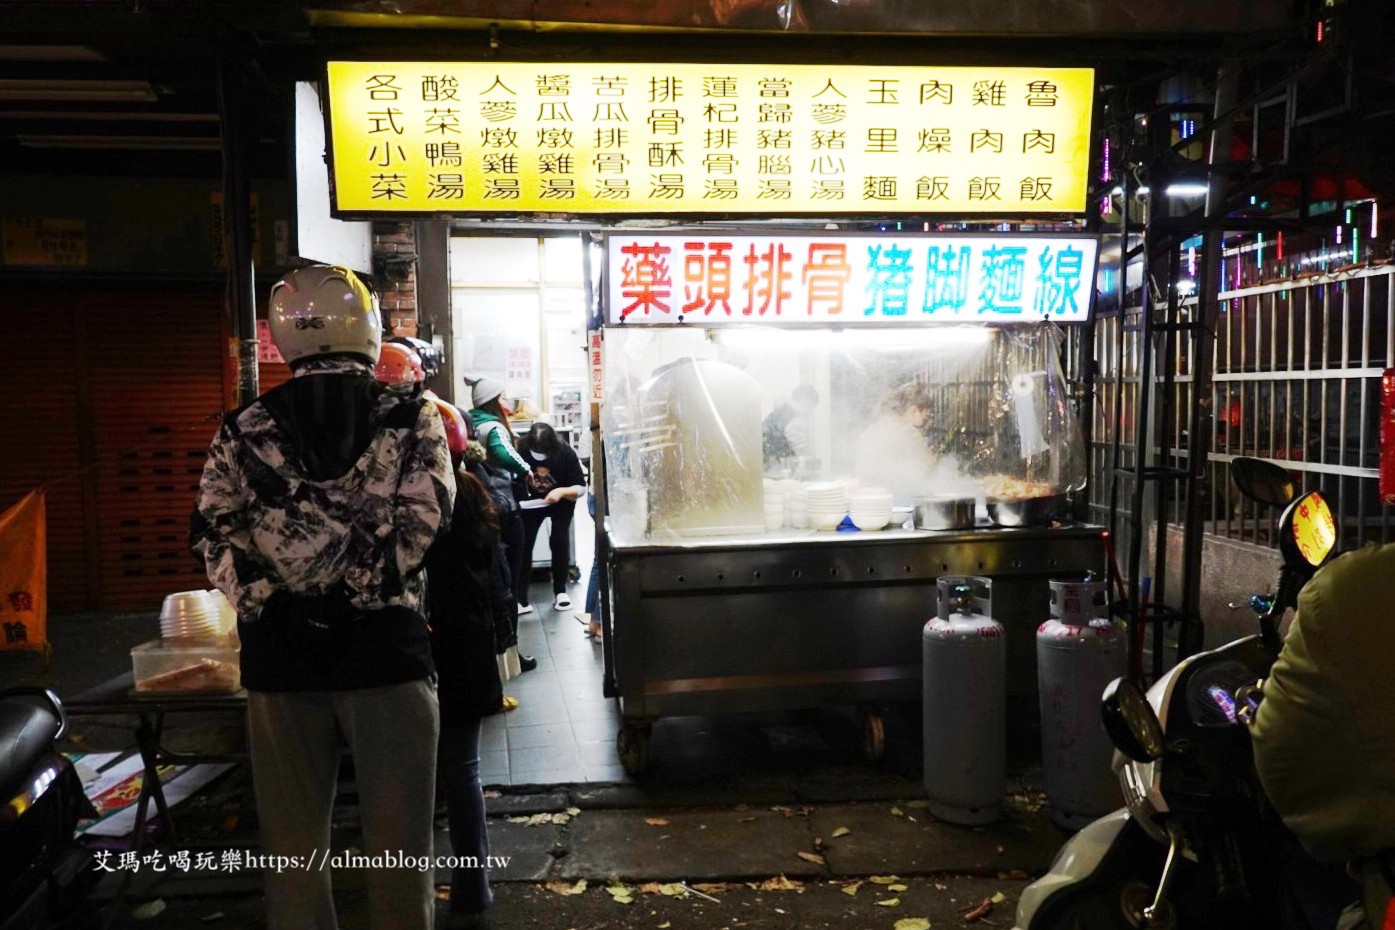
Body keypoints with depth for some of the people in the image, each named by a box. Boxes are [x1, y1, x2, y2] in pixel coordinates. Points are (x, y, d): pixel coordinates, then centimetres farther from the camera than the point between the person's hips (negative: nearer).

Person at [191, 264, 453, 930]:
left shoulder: (243, 430, 4)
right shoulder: (412, 420, -3)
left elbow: (213, 534, -1)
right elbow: (419, 524, -12)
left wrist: (270, 605, 2)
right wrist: (356, 587, -5)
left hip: (280, 654, 2)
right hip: (384, 647, -2)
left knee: (293, 842, 16)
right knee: (397, 841, 10)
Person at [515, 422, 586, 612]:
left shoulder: (565, 453, -26)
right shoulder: (521, 450, -27)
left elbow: (581, 487, -18)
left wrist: (561, 491, -36)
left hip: (561, 503, -1)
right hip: (531, 503, 1)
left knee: (559, 541, -13)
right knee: (523, 544, -9)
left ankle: (560, 591, 6)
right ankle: (519, 596, 0)